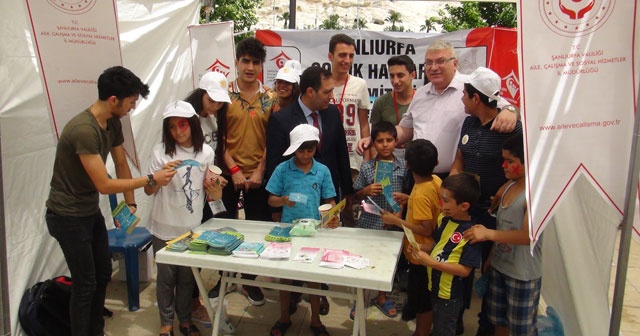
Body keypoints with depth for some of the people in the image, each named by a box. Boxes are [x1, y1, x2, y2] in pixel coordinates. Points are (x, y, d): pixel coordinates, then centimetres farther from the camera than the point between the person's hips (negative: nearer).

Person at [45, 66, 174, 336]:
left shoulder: (113, 122, -3)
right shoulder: (84, 130, -30)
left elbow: (121, 164, 7)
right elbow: (104, 185, -29)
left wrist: (131, 204, 5)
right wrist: (151, 179, -24)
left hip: (91, 212, 9)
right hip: (68, 217, -9)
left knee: (103, 274, 19)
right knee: (86, 284, 1)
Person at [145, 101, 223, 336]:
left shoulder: (206, 152, -2)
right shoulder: (160, 151, -9)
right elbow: (148, 190, -8)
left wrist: (215, 194, -13)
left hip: (192, 227, 2)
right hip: (165, 228, -2)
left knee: (187, 276, 16)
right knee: (166, 276, 11)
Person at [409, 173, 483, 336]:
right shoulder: (444, 219, -4)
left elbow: (465, 270, -25)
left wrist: (431, 262, -28)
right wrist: (421, 247, -7)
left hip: (450, 295, -7)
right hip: (434, 287, 7)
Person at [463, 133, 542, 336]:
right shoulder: (507, 187, 2)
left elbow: (528, 235, -30)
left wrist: (488, 234, -29)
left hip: (523, 274, -8)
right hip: (498, 266, 8)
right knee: (498, 320, 24)